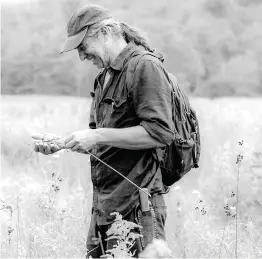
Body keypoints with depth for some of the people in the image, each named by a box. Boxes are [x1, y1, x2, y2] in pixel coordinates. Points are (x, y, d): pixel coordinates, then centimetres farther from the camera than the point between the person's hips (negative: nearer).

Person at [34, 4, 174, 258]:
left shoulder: (145, 67, -10)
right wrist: (61, 144, 8)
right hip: (103, 206, 9)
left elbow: (159, 133, -19)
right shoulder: (105, 76, 18)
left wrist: (98, 136, -18)